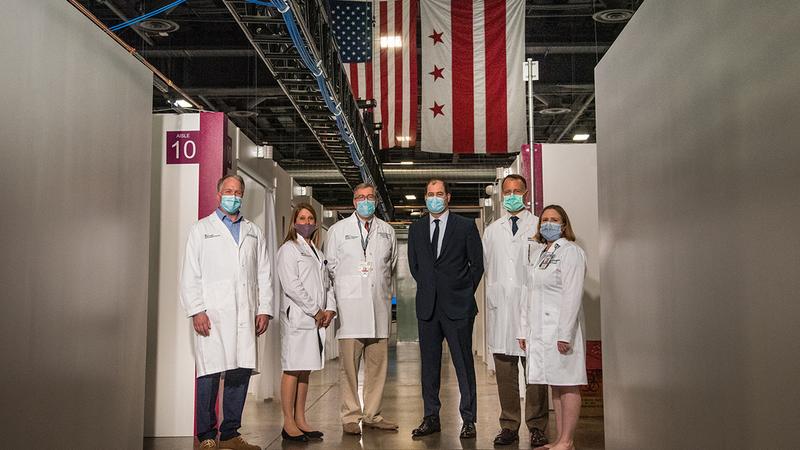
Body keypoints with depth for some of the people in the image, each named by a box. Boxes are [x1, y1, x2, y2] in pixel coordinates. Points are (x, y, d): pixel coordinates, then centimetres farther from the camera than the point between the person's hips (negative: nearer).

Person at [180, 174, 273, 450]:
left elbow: (264, 274, 16)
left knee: (241, 372, 3)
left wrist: (264, 310, 6)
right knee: (210, 374, -6)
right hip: (212, 315, -3)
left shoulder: (254, 232, 21)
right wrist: (196, 311, -7)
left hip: (245, 314, 4)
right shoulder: (202, 229, 11)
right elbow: (190, 275, 3)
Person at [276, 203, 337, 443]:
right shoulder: (289, 249, -2)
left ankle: (300, 420, 15)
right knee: (292, 369, -5)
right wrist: (315, 310, -11)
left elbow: (327, 283, 19)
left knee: (305, 370, 9)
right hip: (296, 318, -7)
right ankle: (288, 424, -1)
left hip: (317, 320, 7)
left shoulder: (318, 252, 22)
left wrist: (330, 308, 1)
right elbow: (291, 285, -12)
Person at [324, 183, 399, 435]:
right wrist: (345, 289, 7)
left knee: (377, 363, 5)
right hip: (350, 306, -3)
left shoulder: (387, 231, 15)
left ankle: (372, 415, 14)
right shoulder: (338, 230, 8)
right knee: (349, 363, -4)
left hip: (379, 305, 3)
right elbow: (330, 266, 9)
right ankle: (350, 417, 4)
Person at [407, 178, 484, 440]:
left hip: (457, 306, -3)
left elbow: (477, 264, 4)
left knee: (463, 364, 1)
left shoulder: (466, 226, 1)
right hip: (427, 306, 4)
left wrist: (465, 292, 3)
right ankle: (431, 418, 18)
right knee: (429, 364, 9)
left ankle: (468, 420, 9)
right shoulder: (416, 229, 11)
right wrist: (428, 289, 12)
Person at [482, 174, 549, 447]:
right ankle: (509, 426, 13)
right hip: (500, 306, 3)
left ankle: (537, 427, 6)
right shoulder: (492, 230, 18)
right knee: (504, 368, 5)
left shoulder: (539, 227, 5)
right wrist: (494, 292, 8)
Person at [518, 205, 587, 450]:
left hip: (560, 329, -7)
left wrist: (564, 334, -19)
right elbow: (529, 294, 17)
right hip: (539, 329, 7)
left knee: (568, 385, -1)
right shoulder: (537, 252, 16)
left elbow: (572, 295, -14)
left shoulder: (571, 252, -6)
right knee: (555, 386, 11)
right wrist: (524, 330, 14)